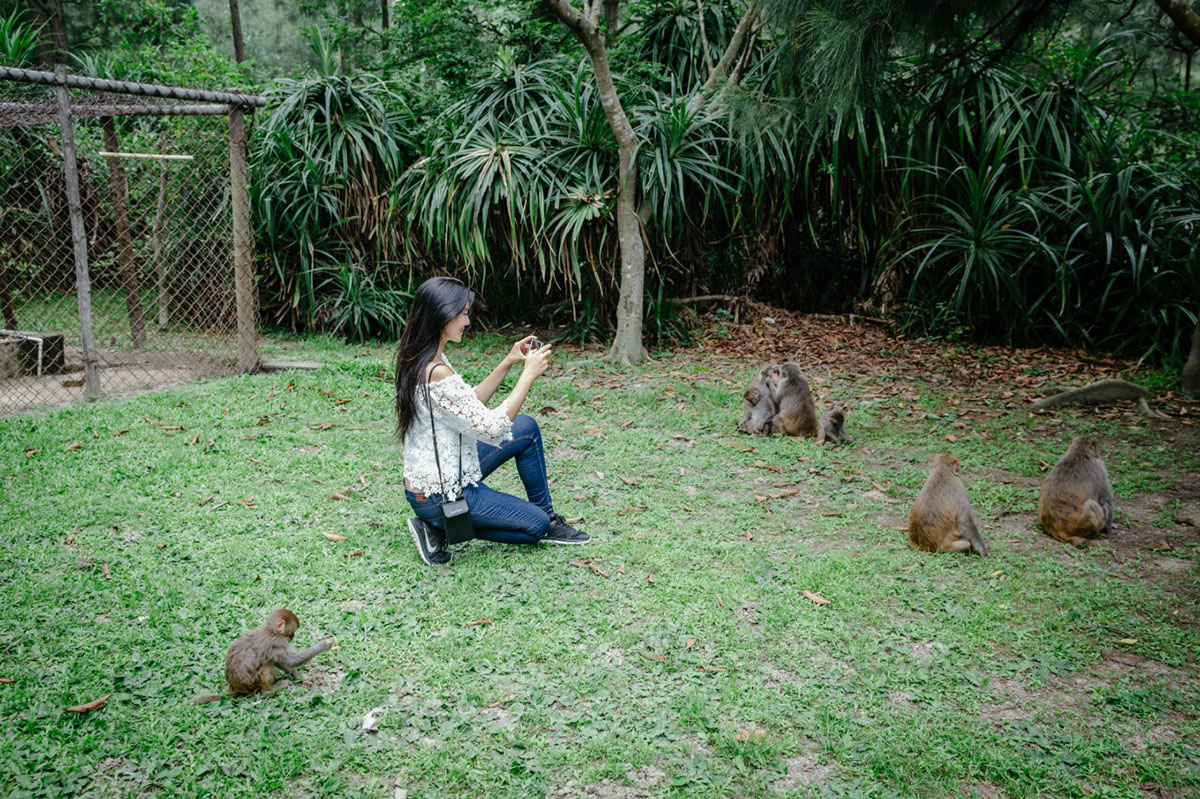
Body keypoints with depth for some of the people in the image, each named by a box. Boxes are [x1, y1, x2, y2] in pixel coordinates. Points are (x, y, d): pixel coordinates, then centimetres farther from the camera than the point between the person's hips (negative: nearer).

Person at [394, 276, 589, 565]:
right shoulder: (437, 374, -29)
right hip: (441, 495, -9)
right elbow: (492, 428, -25)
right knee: (536, 524, 6)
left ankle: (548, 516, 19)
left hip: (428, 480, 9)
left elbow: (470, 406, 12)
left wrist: (507, 364, 4)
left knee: (526, 428, 11)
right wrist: (529, 373, -17)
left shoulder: (419, 361, 2)